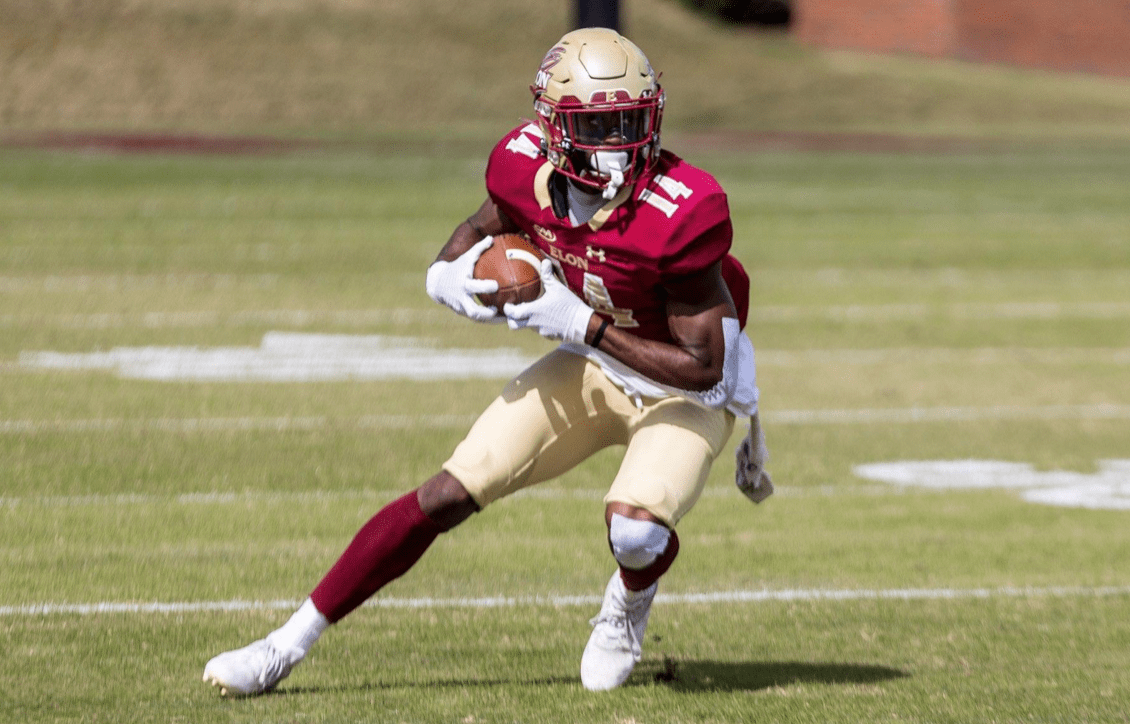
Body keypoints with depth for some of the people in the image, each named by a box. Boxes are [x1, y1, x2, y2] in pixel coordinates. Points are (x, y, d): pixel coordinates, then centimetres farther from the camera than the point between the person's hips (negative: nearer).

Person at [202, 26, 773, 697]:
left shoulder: (680, 216, -32)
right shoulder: (529, 169, -16)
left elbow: (703, 366, -27)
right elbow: (485, 227, 9)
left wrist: (584, 324, -31)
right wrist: (455, 275, -14)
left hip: (685, 388, -4)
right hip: (592, 366, 5)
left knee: (636, 529, -31)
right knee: (448, 495, -4)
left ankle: (630, 602, 10)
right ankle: (290, 644, 5)